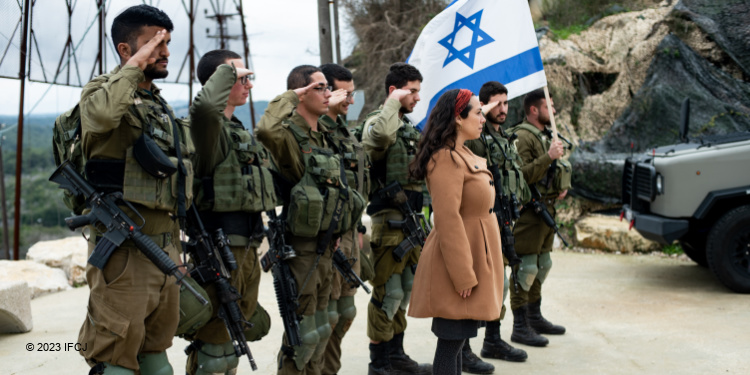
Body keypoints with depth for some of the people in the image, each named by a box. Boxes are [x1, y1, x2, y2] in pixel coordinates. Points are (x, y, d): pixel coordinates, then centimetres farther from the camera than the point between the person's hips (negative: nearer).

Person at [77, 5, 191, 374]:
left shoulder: (161, 106, 17)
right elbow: (102, 113, -33)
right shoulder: (102, 90, -6)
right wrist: (135, 65, -19)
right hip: (125, 249, -8)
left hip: (166, 244, 8)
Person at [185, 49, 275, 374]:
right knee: (213, 344, -3)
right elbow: (204, 107, -38)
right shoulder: (212, 128, -12)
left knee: (234, 334, 20)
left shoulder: (240, 131, 18)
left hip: (247, 249, 10)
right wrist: (228, 70, -21)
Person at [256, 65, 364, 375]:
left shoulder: (323, 136, 13)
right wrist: (288, 97, -24)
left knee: (320, 330, 18)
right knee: (302, 334, -3)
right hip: (300, 248, -9)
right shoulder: (290, 135, -14)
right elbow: (267, 131, -39)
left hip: (324, 247, 9)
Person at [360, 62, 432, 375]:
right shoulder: (377, 121, -11)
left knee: (404, 288, 15)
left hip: (411, 219, 9)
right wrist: (394, 102, -21)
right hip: (389, 220, -9)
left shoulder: (410, 128, 17)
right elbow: (380, 135, -38)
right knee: (388, 291, -3)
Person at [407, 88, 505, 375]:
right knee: (452, 339, -3)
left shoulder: (464, 155, 14)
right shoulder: (446, 159, -18)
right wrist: (463, 276, -22)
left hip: (476, 257, 10)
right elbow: (448, 220, -23)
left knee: (458, 338, 16)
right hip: (460, 261, -10)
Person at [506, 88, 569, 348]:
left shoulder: (547, 135, 18)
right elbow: (521, 175, -24)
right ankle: (520, 328, -1)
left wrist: (563, 187, 12)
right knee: (525, 267, -7)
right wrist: (549, 156, -26)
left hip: (547, 208, 10)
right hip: (528, 211, -10)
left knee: (542, 265, 17)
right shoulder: (522, 136, -14)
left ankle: (535, 318, 30)